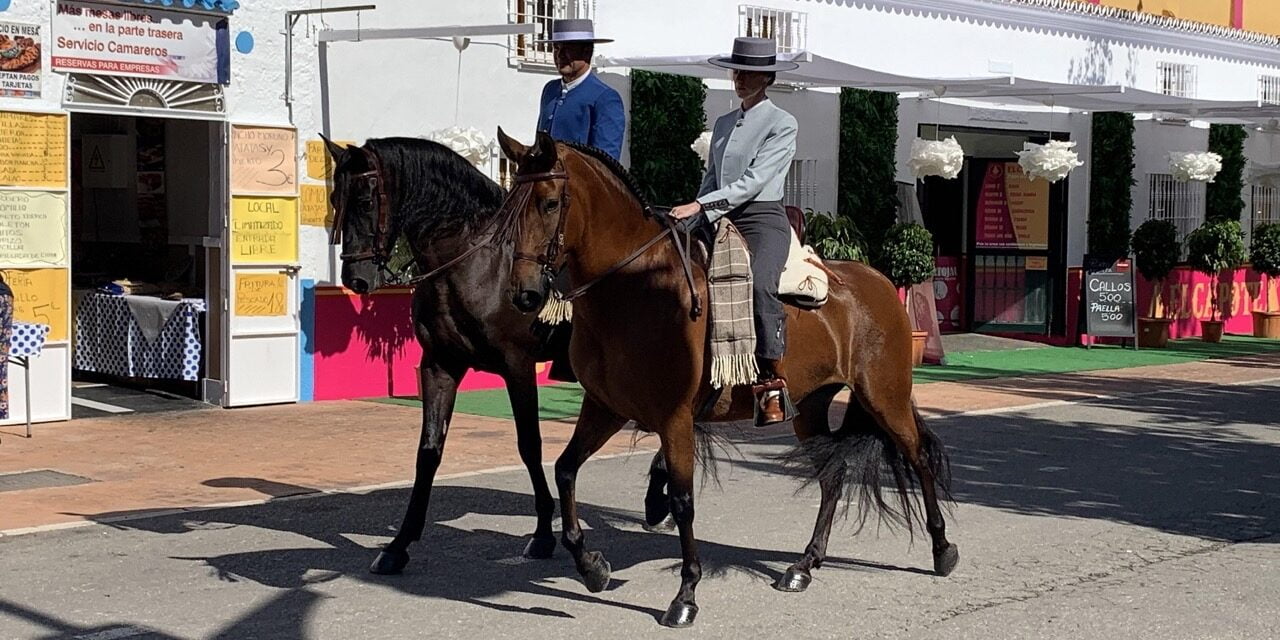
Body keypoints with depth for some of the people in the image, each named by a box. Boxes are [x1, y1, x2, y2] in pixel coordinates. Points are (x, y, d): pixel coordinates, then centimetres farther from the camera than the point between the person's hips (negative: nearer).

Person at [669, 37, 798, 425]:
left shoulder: (782, 124, 0)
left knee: (759, 284, -34)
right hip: (721, 222, 7)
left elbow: (754, 181, -11)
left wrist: (700, 205, -19)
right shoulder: (723, 124, 20)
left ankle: (773, 386, -33)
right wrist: (695, 218, 4)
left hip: (763, 221, -7)